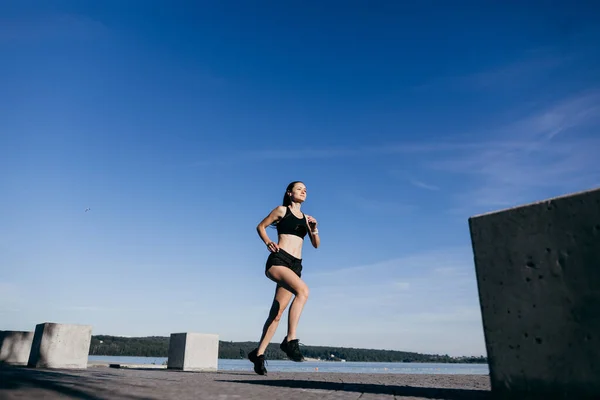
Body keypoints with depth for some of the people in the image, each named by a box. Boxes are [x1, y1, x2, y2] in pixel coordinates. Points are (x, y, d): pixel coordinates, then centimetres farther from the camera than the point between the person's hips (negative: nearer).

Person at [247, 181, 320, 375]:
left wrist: (314, 229, 1)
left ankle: (259, 353, 14)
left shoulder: (306, 218, 20)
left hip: (295, 265, 6)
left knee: (277, 313, 3)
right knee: (303, 290, -31)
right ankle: (291, 339, -28)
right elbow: (261, 226, 14)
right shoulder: (282, 210, 7)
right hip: (278, 261, -6)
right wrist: (268, 243, -2)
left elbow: (316, 245, 19)